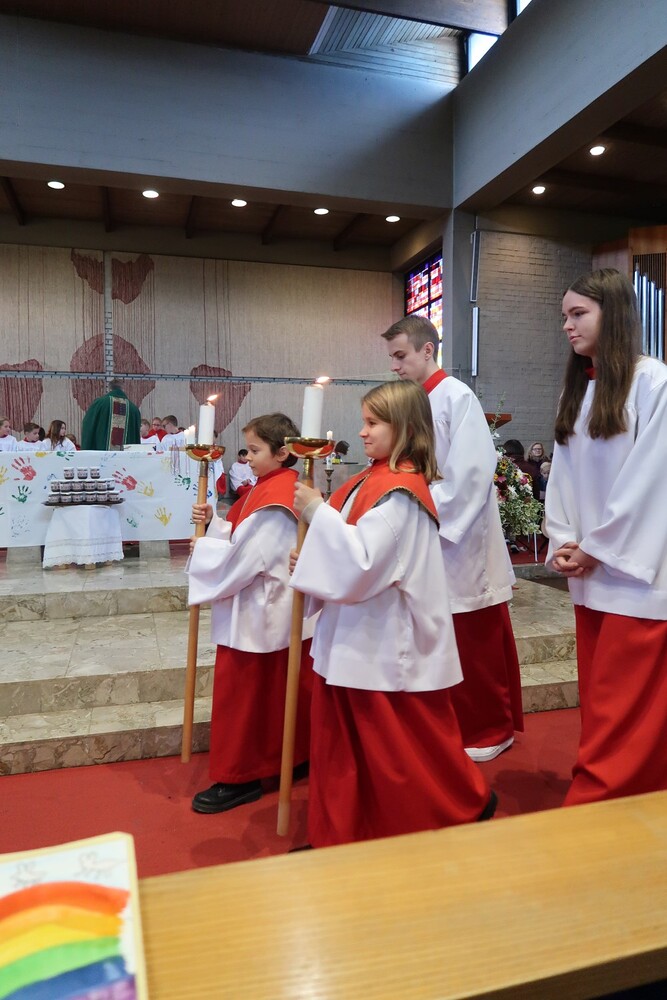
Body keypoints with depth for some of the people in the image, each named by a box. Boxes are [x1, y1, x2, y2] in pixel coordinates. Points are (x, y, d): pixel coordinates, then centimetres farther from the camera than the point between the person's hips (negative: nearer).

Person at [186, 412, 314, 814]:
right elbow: (244, 541, 10)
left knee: (240, 694, 4)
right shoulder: (275, 488, 8)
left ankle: (239, 779, 20)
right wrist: (213, 522, -3)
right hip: (276, 610, 10)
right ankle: (298, 758, 37)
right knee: (281, 690, 21)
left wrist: (203, 548, -8)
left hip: (257, 614, -10)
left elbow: (241, 560, -23)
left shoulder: (273, 501, -23)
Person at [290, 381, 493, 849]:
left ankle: (469, 803, 34)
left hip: (388, 649, -9)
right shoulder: (374, 481, 9)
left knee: (405, 750, 10)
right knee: (347, 750, 18)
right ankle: (339, 834, 34)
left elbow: (362, 563, -27)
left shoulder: (399, 492, -20)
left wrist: (318, 511, -22)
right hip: (358, 643, 9)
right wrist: (309, 559, 3)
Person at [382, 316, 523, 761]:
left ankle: (493, 728, 22)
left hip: (462, 544, -7)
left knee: (478, 645, 5)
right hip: (432, 542, 7)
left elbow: (471, 472, -19)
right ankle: (459, 723, 30)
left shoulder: (457, 397, -12)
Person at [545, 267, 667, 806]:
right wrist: (562, 541, -1)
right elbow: (563, 472, 11)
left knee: (621, 706, -2)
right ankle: (616, 799, 27)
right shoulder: (577, 387, 13)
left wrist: (598, 548, -10)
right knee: (599, 698, 13)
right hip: (589, 569, 7)